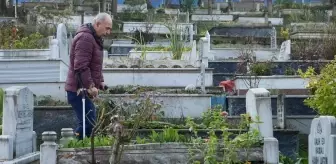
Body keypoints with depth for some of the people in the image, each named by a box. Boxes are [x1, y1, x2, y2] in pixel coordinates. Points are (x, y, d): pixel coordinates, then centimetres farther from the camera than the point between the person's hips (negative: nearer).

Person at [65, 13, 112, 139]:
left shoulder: (94, 38, 19)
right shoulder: (85, 38, -16)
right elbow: (81, 67, -23)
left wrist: (100, 82, 18)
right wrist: (90, 86, -23)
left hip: (84, 89, 10)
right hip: (79, 90, -10)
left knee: (88, 123, 10)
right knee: (88, 123, -13)